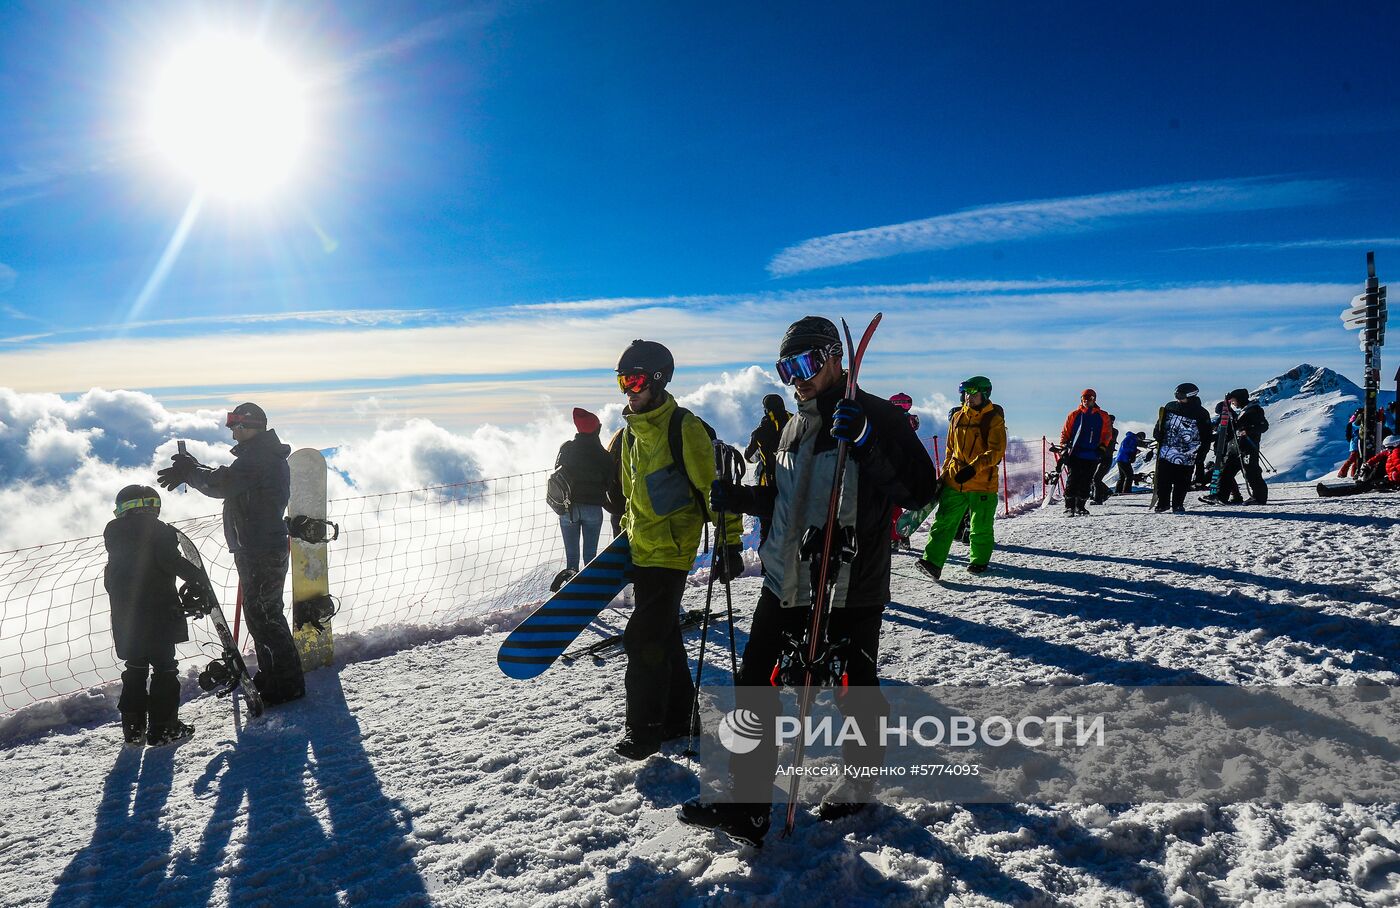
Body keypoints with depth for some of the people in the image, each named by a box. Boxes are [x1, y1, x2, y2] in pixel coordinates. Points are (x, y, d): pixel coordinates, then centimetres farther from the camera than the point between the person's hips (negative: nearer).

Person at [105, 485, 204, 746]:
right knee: (164, 668, 0)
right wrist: (195, 575, -8)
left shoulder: (113, 533, 12)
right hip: (157, 616, -7)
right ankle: (163, 727, -1)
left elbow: (110, 580, 18)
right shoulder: (157, 529, -9)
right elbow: (171, 561, -19)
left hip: (124, 619, 7)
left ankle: (133, 727, 19)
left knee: (135, 669, 16)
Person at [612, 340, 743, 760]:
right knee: (664, 634, 15)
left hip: (671, 550, -8)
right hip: (641, 550, 8)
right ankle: (678, 717, 28)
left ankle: (645, 728, 7)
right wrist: (627, 534, 24)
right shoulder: (631, 432, 12)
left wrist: (729, 542, -15)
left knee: (643, 638, -6)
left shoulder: (684, 427, -14)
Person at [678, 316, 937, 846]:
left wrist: (864, 443, -30)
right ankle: (746, 806, 15)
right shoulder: (795, 428, 13)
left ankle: (859, 784, 37)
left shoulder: (878, 418, -10)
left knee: (855, 691, 12)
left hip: (850, 590, -6)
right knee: (754, 686, 6)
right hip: (785, 583, 7)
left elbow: (919, 492, -20)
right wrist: (735, 498, 9)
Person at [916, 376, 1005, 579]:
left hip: (982, 482, -4)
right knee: (944, 522, -5)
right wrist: (944, 474, 17)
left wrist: (974, 468, -25)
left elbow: (996, 451, -14)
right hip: (954, 481, 4)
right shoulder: (957, 417, 11)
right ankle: (933, 562, -9)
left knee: (981, 526, 8)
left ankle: (979, 560, 27)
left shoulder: (994, 419, -6)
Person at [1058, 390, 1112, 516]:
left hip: (1093, 456, 1)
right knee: (1073, 480, -10)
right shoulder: (1074, 415, 8)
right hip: (1075, 454, -1)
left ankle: (1080, 506, 12)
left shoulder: (1103, 417, 10)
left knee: (1086, 483, 2)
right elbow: (1065, 433, 11)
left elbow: (1106, 434, 14)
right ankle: (1069, 506, -8)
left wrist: (1102, 447, 1)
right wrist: (1063, 446, 1)